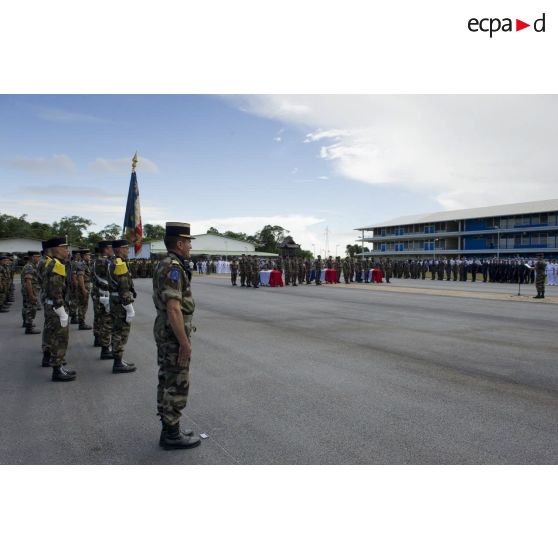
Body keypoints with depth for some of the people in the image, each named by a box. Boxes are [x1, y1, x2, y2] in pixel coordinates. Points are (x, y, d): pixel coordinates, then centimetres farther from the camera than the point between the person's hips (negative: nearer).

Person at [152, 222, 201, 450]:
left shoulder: (165, 264, 12)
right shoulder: (173, 267, -20)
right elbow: (173, 308, -26)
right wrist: (184, 342, -23)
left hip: (165, 331, 10)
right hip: (174, 333, -10)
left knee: (167, 382, 15)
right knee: (177, 386, -1)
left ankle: (169, 429, 26)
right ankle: (172, 435, 10)